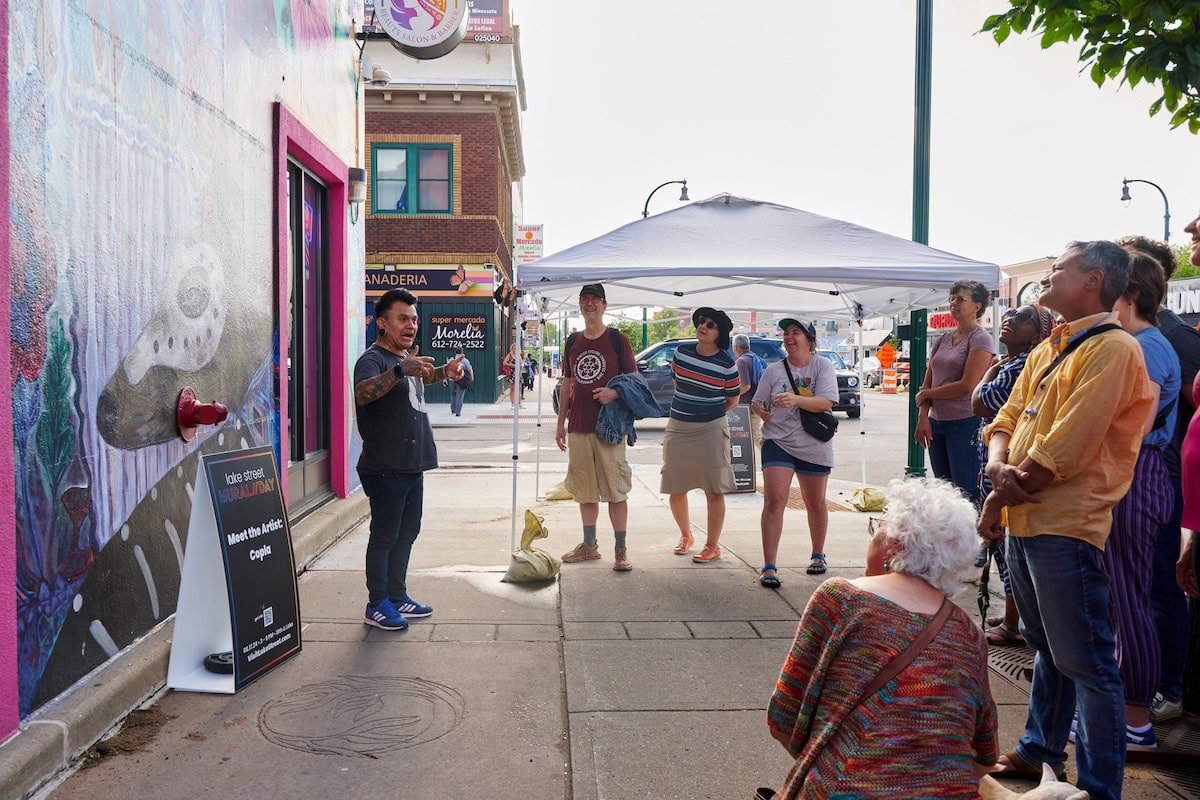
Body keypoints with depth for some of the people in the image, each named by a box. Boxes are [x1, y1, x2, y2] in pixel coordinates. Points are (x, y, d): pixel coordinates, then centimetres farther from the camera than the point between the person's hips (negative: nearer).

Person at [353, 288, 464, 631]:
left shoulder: (406, 358, 13)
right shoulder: (373, 359, -16)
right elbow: (361, 394, -38)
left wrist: (444, 371, 20)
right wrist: (400, 370, -51)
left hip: (412, 465, 9)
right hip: (385, 469, -9)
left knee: (407, 533, 17)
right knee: (384, 536, 1)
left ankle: (397, 596, 29)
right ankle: (376, 605, 14)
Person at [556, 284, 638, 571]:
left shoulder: (617, 339, -1)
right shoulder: (573, 342, 13)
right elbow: (567, 384, 17)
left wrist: (615, 392, -20)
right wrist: (561, 423, 14)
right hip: (578, 427, 5)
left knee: (615, 489, -2)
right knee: (585, 490, 11)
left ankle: (621, 550, 5)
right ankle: (589, 545, 23)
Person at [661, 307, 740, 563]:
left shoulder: (727, 364, -9)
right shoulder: (681, 352, 1)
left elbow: (732, 401, 4)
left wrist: (709, 414, 4)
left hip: (711, 430, -4)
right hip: (678, 427, 4)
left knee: (714, 491, 0)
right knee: (675, 489, 10)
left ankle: (712, 546, 11)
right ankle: (685, 535, 32)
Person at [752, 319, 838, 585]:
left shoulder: (823, 366, -2)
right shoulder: (774, 370, 4)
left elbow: (827, 402, -15)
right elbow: (756, 402, 8)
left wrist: (796, 399, -30)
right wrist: (761, 411, -16)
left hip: (814, 446, 0)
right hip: (778, 442, 0)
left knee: (815, 503, 16)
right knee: (774, 500, -14)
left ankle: (818, 555, 38)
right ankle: (769, 567, -11)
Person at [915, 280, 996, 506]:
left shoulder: (980, 339, -7)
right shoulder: (943, 340, 14)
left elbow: (967, 385, -15)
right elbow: (927, 383, 12)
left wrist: (926, 394, -4)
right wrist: (923, 416, -3)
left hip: (966, 422, -7)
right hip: (936, 423, 7)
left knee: (967, 492, -4)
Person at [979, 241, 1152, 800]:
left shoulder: (1111, 348, -13)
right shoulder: (1047, 350, 16)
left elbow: (1064, 450, -20)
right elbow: (1006, 421, 12)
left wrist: (997, 500, -11)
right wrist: (1000, 470, -10)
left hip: (1066, 526, -9)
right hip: (1022, 520, 9)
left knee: (1086, 664, 1)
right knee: (1047, 648, 22)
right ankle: (1040, 749, 37)